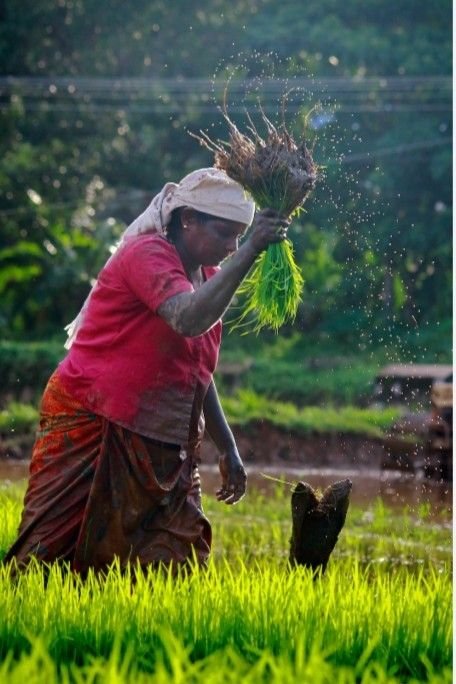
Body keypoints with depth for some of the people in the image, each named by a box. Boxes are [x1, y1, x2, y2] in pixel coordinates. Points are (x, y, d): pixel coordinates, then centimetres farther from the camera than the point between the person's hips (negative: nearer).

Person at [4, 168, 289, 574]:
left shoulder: (208, 278, 13)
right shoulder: (148, 255, -12)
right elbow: (189, 319, -33)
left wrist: (228, 449, 22)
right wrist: (250, 251, -31)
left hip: (160, 450, 8)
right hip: (90, 433, -8)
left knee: (177, 568, -2)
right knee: (49, 558, -8)